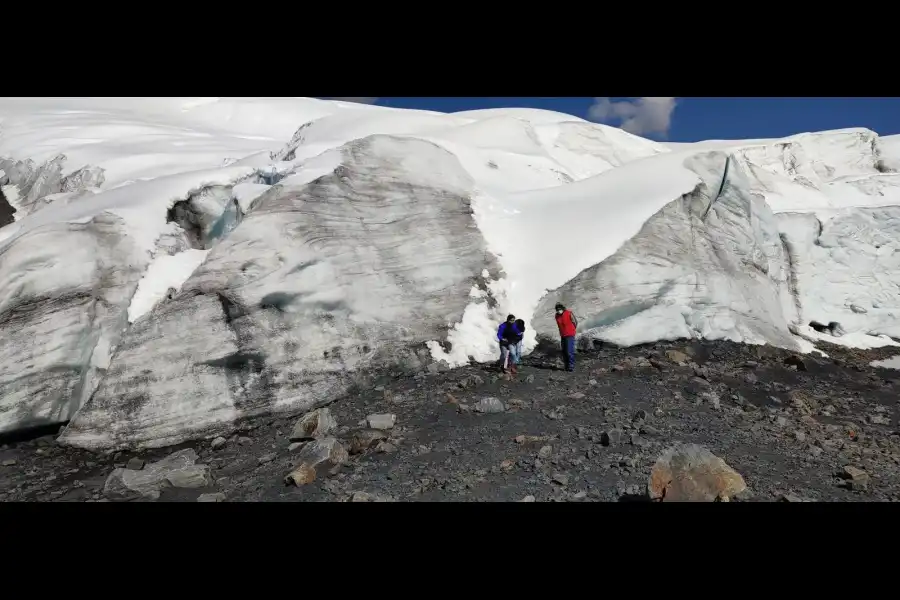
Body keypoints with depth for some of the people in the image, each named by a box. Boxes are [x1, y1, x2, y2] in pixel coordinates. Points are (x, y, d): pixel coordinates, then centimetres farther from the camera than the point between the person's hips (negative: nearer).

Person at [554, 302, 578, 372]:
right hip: (562, 336, 6)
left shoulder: (569, 313, -13)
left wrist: (571, 330, 10)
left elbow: (575, 322, 0)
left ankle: (571, 366, -5)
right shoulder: (557, 316, 2)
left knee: (570, 351, -12)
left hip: (570, 335, -6)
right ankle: (566, 366, 16)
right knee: (564, 351, 7)